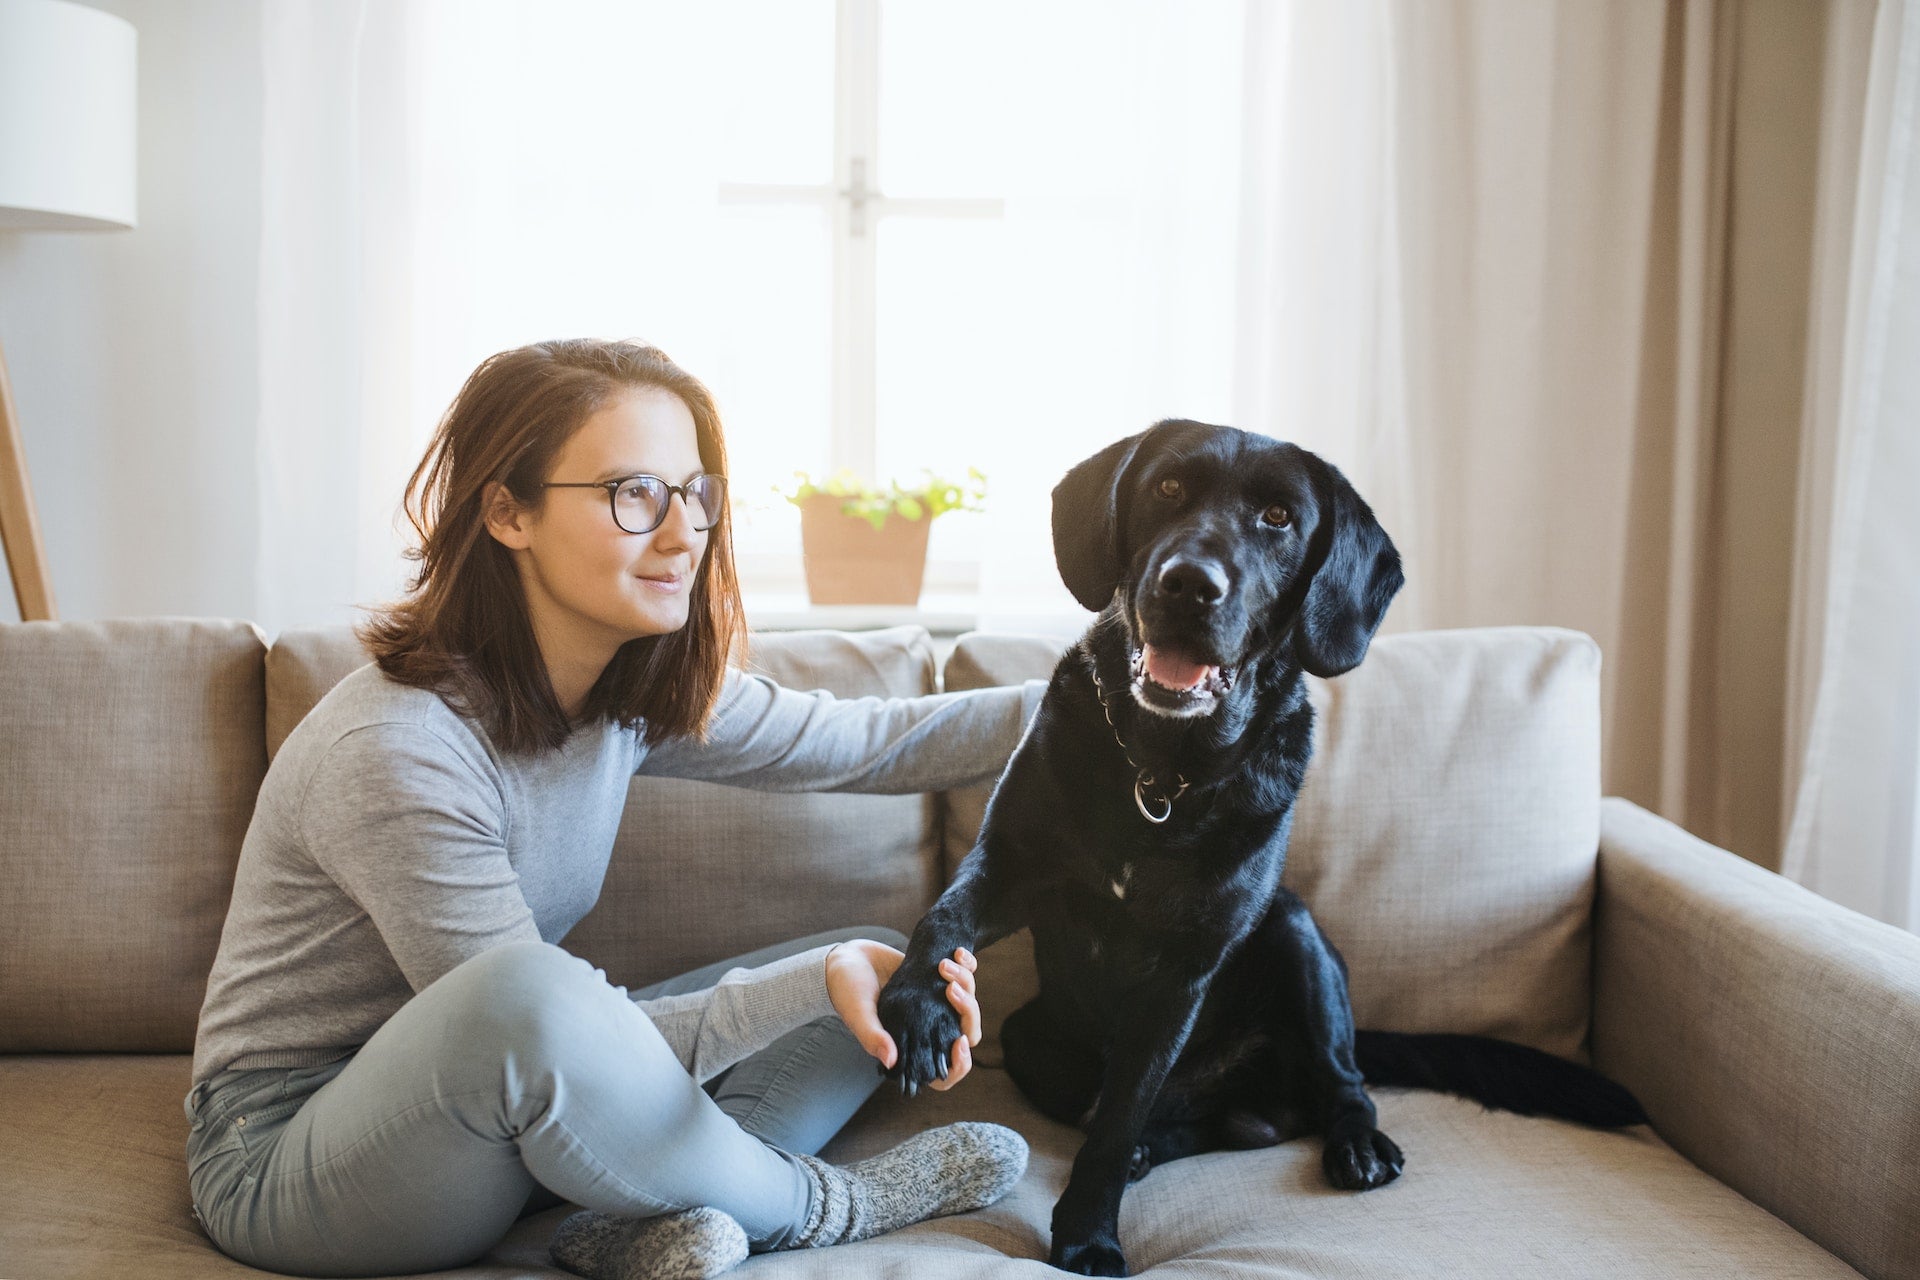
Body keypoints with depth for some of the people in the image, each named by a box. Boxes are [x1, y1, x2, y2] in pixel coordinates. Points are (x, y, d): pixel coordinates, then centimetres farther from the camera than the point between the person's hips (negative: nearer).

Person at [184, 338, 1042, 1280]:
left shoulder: (633, 692, -5)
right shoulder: (397, 750, -28)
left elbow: (864, 742, 3)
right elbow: (532, 1021, -26)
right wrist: (815, 980, -31)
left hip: (498, 1113, 8)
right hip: (290, 1159, -7)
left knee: (880, 972, 0)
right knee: (524, 990, -41)